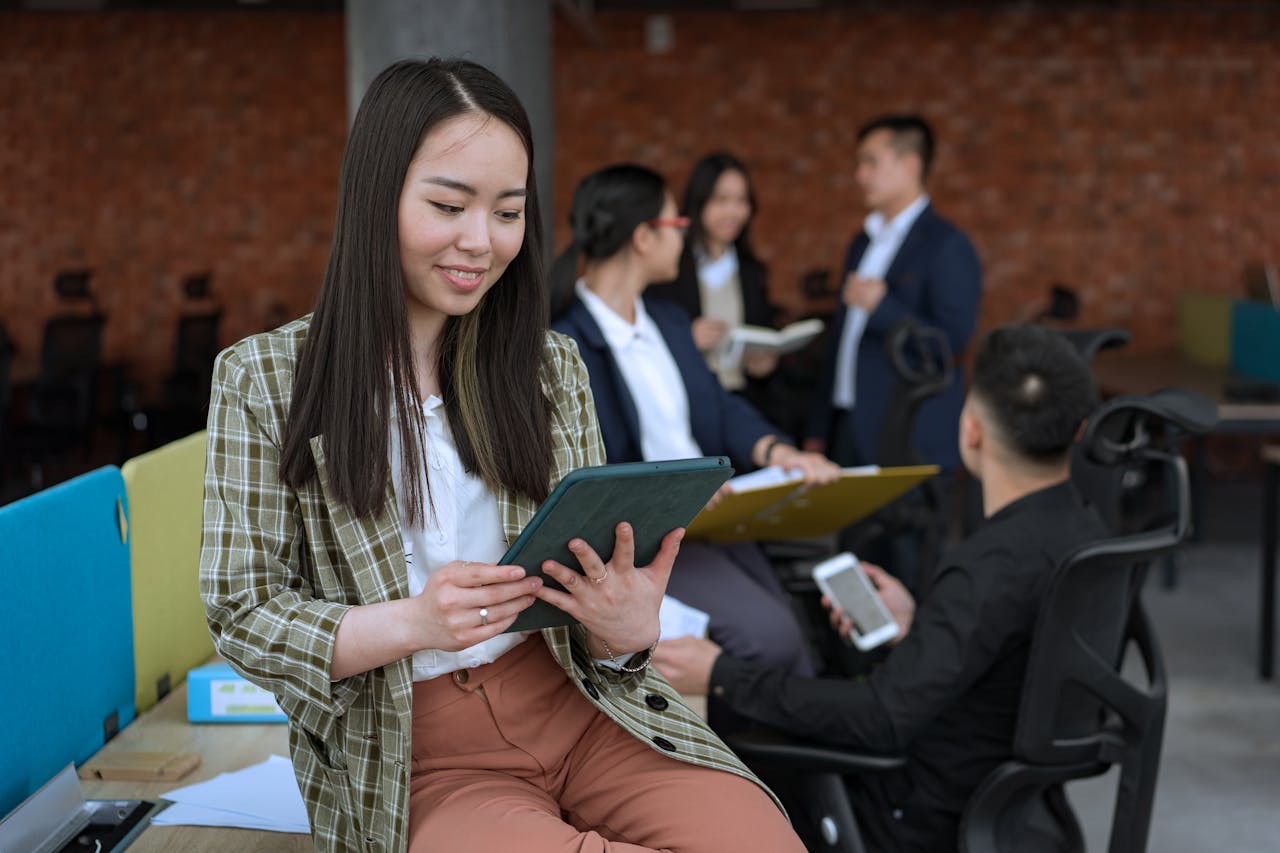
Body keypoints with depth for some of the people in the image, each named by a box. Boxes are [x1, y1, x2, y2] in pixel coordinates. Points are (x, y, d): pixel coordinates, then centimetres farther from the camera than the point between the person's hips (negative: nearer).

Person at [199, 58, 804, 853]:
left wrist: (626, 627, -14)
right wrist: (413, 623, -21)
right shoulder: (262, 381, -1)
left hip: (575, 701, 4)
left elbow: (598, 582, 11)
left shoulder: (552, 365, 9)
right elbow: (244, 619, -3)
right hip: (412, 753, -3)